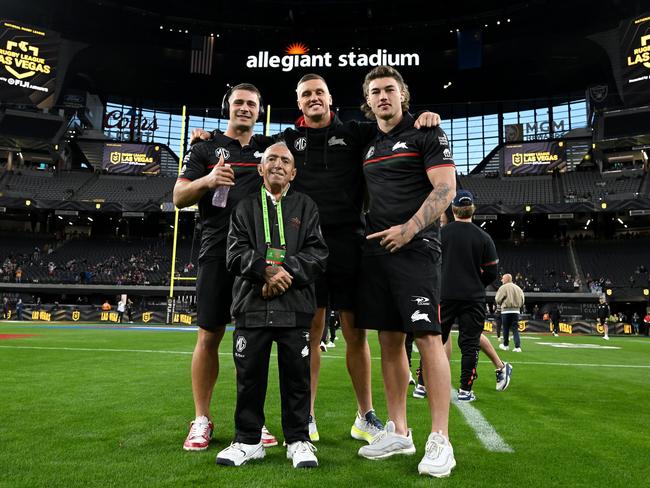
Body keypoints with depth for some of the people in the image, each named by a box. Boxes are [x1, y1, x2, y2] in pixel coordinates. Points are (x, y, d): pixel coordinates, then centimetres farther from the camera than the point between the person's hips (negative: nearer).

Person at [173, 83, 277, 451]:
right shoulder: (206, 148, 10)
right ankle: (202, 419, 15)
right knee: (209, 336, 1)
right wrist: (207, 180, -16)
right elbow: (179, 198, 4)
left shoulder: (269, 147, 15)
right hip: (218, 253, -1)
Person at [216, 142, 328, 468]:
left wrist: (286, 272, -12)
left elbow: (317, 252, 1)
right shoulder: (245, 207, 14)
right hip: (252, 303, 1)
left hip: (295, 305, 0)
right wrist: (267, 271, -15)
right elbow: (235, 252, 1)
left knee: (296, 374, 4)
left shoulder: (306, 206, 12)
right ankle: (248, 440, 21)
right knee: (249, 374, 6)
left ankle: (298, 440, 18)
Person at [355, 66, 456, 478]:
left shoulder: (427, 133, 2)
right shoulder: (368, 145, 19)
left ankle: (440, 440, 0)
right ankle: (398, 432, 18)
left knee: (428, 338, -9)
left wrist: (409, 229, -18)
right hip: (375, 251, 6)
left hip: (415, 249, -6)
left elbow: (446, 189, -8)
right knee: (389, 339, 7)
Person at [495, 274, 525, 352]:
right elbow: (522, 299, 11)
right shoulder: (518, 288, 9)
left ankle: (505, 345, 21)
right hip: (516, 311, 4)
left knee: (506, 328, 8)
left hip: (506, 311, -4)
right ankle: (518, 346, -7)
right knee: (515, 329, 3)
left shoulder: (503, 287, -7)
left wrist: (501, 304, 14)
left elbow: (497, 299, -6)